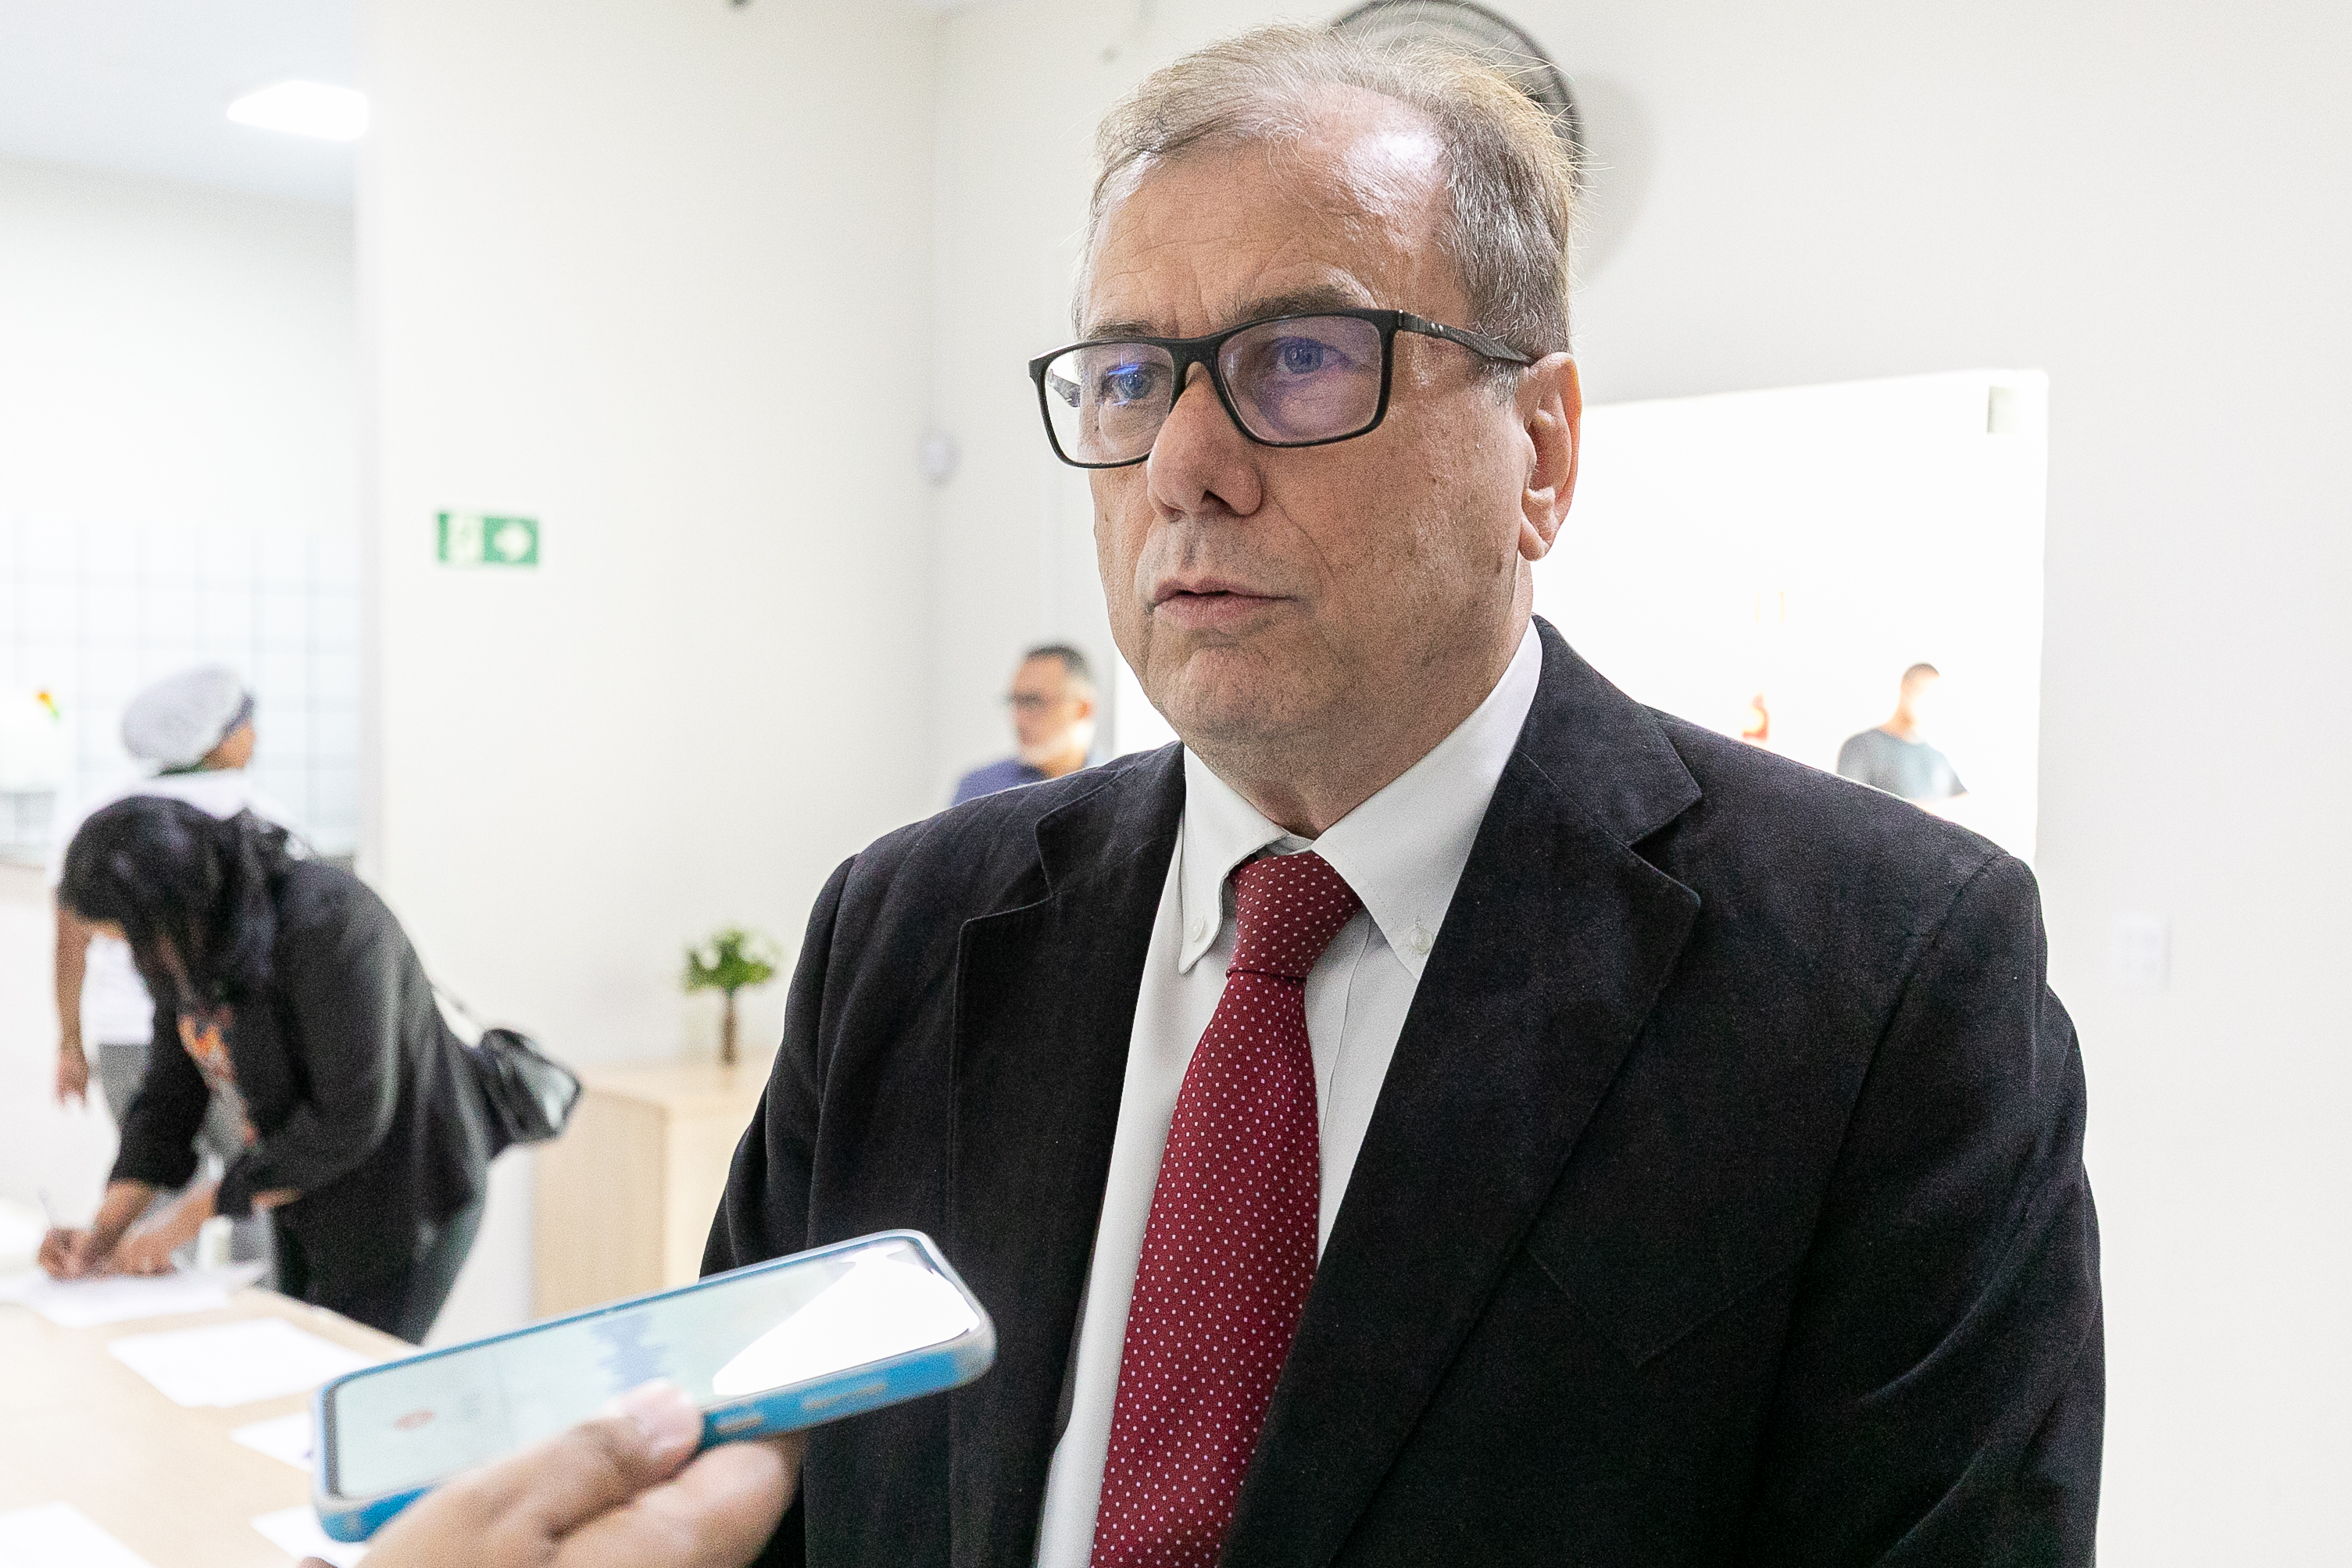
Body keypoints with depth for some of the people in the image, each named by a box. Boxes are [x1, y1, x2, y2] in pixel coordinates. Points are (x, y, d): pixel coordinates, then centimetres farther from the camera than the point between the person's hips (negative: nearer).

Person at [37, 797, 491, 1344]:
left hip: (400, 1202, -8)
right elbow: (170, 1093, 4)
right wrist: (107, 1228, -8)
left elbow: (350, 1119, -27)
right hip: (308, 1197, 8)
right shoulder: (195, 941, -3)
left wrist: (194, 1211, -20)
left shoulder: (327, 925, -29)